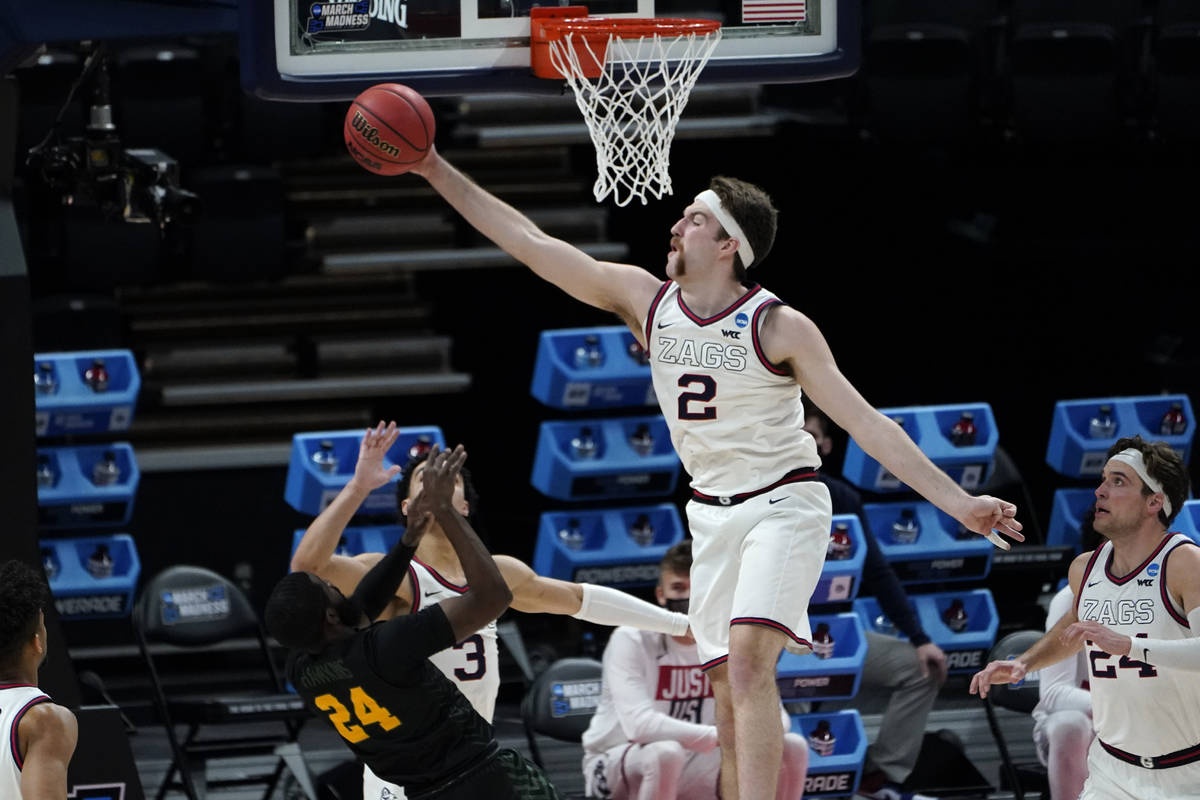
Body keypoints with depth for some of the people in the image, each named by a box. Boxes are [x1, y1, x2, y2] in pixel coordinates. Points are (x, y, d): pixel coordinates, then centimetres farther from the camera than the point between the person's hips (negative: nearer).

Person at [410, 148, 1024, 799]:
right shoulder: (644, 299, -1)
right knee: (727, 692, 4)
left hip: (784, 503, -6)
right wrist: (439, 173, -3)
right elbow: (530, 244, 0)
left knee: (748, 660, -24)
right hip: (712, 513, 6)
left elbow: (865, 423, -14)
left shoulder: (779, 327, -14)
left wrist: (957, 502, -20)